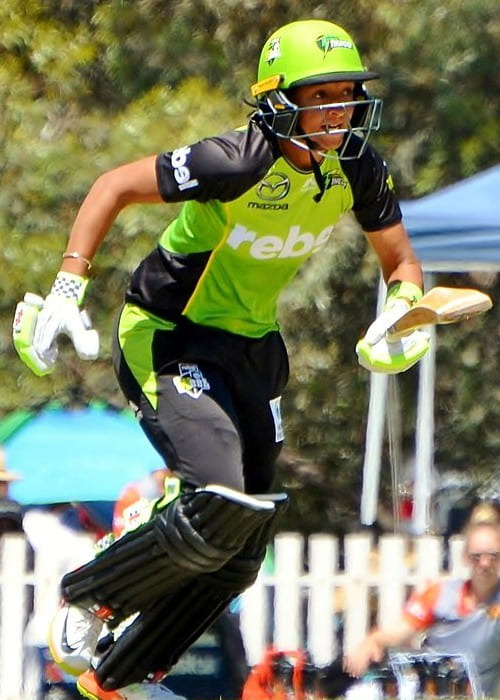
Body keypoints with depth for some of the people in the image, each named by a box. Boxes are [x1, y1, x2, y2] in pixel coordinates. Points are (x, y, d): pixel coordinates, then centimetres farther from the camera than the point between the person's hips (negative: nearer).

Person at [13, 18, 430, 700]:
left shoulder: (358, 169, -8)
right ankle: (88, 597, 0)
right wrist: (67, 290, -26)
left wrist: (398, 317, -17)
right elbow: (115, 186, -19)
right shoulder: (237, 163, -27)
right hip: (168, 341, -7)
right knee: (221, 507, -26)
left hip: (254, 349, 7)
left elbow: (401, 263, 6)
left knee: (239, 553, 8)